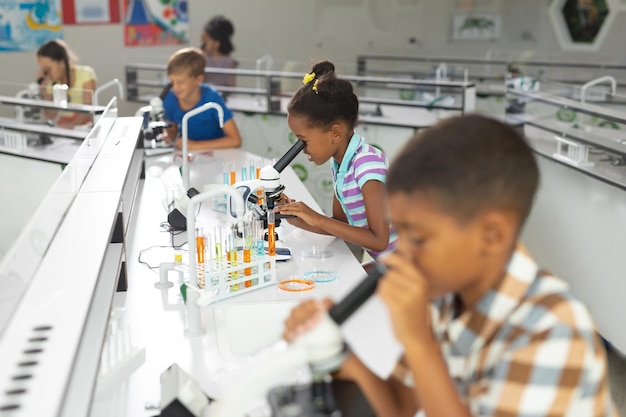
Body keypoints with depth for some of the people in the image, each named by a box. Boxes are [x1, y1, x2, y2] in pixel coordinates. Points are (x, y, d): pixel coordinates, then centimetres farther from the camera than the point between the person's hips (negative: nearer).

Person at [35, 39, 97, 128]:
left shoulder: (85, 74, -6)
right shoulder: (49, 81, 5)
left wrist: (70, 125, -28)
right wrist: (44, 88, -6)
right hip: (61, 126, 3)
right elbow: (50, 116, 2)